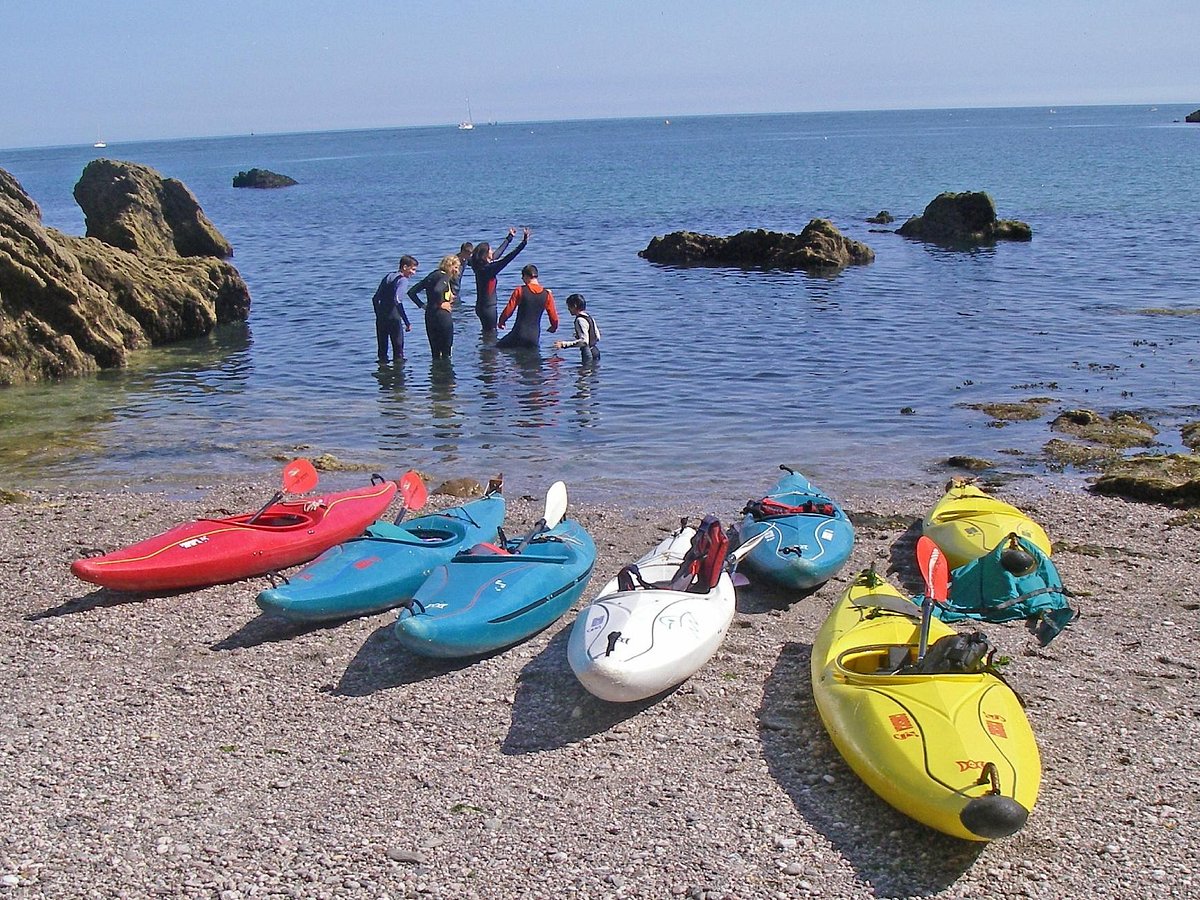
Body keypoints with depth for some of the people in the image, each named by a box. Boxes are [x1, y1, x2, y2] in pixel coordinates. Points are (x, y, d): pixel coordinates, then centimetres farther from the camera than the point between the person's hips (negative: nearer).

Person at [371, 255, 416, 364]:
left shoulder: (388, 276, 14)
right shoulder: (403, 280, -10)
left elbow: (375, 298, 15)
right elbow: (398, 301, -24)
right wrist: (407, 323, -24)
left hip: (380, 318, 7)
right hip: (393, 317, -7)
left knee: (382, 346, 14)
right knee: (398, 346, 4)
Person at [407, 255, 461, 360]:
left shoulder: (431, 276, 16)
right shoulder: (444, 276, -8)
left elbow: (411, 292, 15)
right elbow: (437, 290, -30)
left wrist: (422, 305, 10)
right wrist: (440, 304, -15)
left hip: (429, 316, 8)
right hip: (442, 315, -8)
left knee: (435, 352, 12)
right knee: (446, 352, 0)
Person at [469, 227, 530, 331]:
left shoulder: (481, 267, 5)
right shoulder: (487, 269, -21)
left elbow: (497, 253, 17)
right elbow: (507, 259, -25)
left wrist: (510, 237, 27)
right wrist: (524, 242, -26)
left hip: (482, 306, 10)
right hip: (488, 307, -10)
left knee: (487, 332, 16)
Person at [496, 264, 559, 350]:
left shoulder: (520, 291, -4)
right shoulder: (547, 294, 2)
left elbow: (508, 310, -3)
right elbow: (554, 318, 6)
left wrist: (501, 322, 17)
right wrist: (554, 327, 29)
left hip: (519, 334, -3)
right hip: (534, 336, 3)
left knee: (498, 347, 12)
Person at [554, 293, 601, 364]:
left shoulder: (580, 320, -18)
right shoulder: (589, 316, 10)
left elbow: (584, 341, -26)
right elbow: (597, 337, 15)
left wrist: (564, 344, -29)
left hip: (589, 356, -10)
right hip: (595, 352, 10)